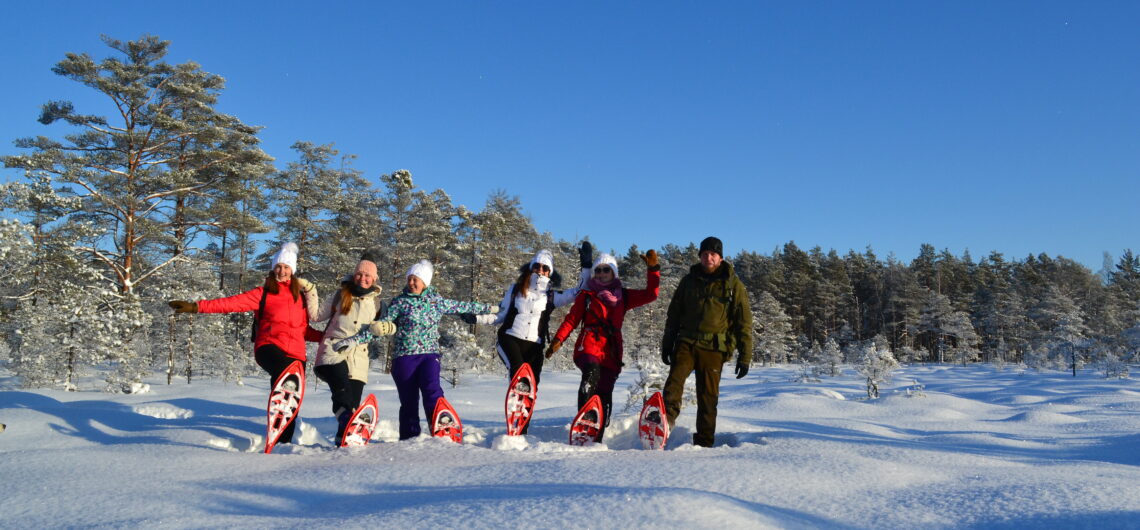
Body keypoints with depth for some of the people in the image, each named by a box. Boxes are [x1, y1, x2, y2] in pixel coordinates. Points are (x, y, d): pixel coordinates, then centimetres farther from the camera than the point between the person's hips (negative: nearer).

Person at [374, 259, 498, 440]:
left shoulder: (437, 301, 12)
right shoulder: (400, 302, 5)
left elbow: (462, 307, 23)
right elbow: (382, 324, 2)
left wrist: (488, 308, 31)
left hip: (430, 354, 1)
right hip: (404, 356, -1)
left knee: (432, 391, -23)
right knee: (408, 400, 0)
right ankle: (409, 439, 11)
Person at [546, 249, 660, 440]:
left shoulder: (623, 295, 19)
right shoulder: (586, 295, 13)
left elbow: (650, 294, 14)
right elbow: (571, 319, 7)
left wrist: (652, 269, 4)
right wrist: (558, 340, -6)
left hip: (611, 350, 3)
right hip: (589, 345, -3)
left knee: (604, 394, -2)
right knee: (592, 373, -33)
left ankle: (598, 438, 4)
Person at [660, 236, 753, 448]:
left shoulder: (733, 285, 4)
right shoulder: (689, 281, 12)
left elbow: (744, 323, 3)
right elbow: (674, 315, 19)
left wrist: (744, 357, -2)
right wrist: (667, 344, 15)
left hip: (713, 348, -2)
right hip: (686, 342, 2)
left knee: (708, 397, 0)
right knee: (675, 378, -22)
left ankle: (704, 442, 7)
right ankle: (665, 421, -25)